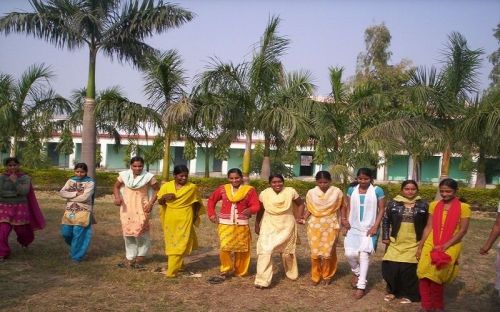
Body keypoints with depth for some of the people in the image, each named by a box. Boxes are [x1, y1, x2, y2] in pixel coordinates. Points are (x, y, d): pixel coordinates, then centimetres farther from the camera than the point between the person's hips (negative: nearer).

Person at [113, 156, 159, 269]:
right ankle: (130, 258, 20)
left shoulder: (148, 177, -8)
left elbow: (158, 190, -1)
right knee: (128, 232, 8)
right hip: (127, 207, 3)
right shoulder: (124, 175, -1)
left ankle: (140, 257, 6)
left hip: (141, 208, -3)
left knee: (140, 232, -11)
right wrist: (117, 197, -9)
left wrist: (151, 203, -11)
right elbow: (116, 187, 10)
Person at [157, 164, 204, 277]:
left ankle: (171, 270, -4)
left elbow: (197, 203, 8)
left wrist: (195, 216, 7)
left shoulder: (192, 187, -5)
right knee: (171, 242, 12)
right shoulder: (166, 186, -2)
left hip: (184, 219, -3)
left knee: (180, 244, -6)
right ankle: (178, 264, 31)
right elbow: (160, 202, 2)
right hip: (170, 219, 3)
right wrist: (164, 197, -18)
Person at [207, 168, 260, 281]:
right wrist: (211, 214, 5)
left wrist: (250, 210, -28)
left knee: (241, 249, 8)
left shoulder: (250, 190, -2)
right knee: (224, 247, -11)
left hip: (242, 224, 0)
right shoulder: (222, 189, 4)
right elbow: (211, 200, 16)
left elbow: (256, 206, -7)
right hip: (225, 224, 0)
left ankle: (240, 271, 26)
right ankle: (226, 270, 8)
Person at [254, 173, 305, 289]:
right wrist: (257, 225, 13)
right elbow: (260, 210, 7)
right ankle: (262, 280, -10)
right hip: (269, 226, 0)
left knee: (287, 251, 16)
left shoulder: (291, 192, -12)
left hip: (286, 226, 0)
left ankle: (292, 273, 43)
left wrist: (299, 217, -4)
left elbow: (300, 204, 5)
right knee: (265, 250, -15)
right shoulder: (264, 194, -9)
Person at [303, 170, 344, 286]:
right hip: (315, 226, 1)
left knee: (328, 253, 4)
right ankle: (315, 276, 20)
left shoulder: (337, 192, -6)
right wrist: (303, 218, -11)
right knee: (315, 253, 3)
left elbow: (342, 207, 5)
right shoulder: (311, 193, -2)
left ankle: (327, 276, 25)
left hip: (331, 226, -1)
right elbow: (309, 209, 4)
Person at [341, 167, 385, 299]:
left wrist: (375, 227, -9)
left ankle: (361, 287, 3)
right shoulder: (352, 190, 4)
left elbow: (381, 210, -2)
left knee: (364, 255, -6)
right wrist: (346, 223, 2)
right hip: (353, 228, 3)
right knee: (350, 253, -8)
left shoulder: (377, 191, -4)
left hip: (369, 228, -3)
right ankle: (357, 273, 23)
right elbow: (348, 208, 10)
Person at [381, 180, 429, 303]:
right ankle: (392, 291, 22)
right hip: (395, 243, 1)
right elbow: (385, 221, 6)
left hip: (414, 244, -1)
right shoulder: (393, 203, 1)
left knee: (409, 269, -1)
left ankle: (408, 294, 17)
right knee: (391, 267, 2)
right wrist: (385, 237, 1)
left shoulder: (423, 205, 2)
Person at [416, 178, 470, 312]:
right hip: (431, 244, 3)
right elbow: (428, 227, 9)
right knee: (424, 274, -7)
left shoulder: (463, 207, -4)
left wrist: (445, 246, -15)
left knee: (435, 275, -10)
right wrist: (420, 246, 5)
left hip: (451, 246, -3)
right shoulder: (434, 205, 7)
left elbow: (462, 230, -8)